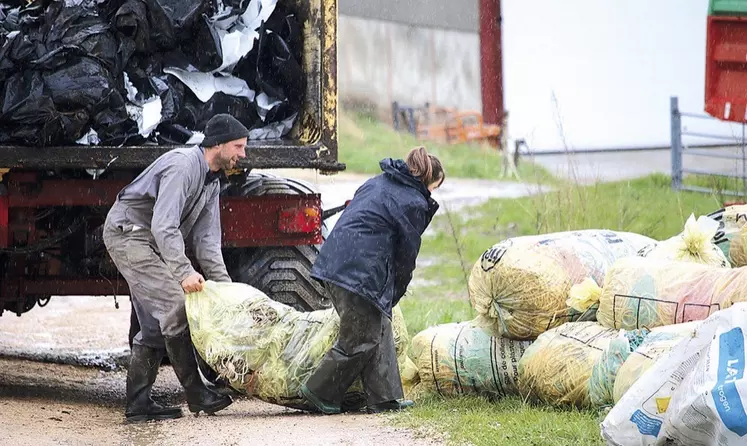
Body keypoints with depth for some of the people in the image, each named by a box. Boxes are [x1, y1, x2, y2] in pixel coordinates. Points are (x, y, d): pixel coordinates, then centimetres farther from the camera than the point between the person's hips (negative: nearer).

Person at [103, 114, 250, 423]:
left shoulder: (211, 182, 11)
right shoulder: (183, 165, -21)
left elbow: (206, 239, 10)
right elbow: (163, 225, -29)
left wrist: (224, 284, -2)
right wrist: (184, 272, -36)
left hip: (149, 243, 11)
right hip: (128, 232, -11)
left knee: (155, 324, 7)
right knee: (173, 305, -17)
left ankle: (138, 404, 10)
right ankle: (196, 394, -15)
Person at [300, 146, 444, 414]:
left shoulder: (377, 183, 22)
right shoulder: (414, 203, -2)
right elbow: (407, 255, 1)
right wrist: (393, 297, 14)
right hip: (361, 274, -9)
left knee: (380, 331, 14)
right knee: (361, 339, 2)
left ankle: (384, 398, 15)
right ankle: (320, 390, 7)